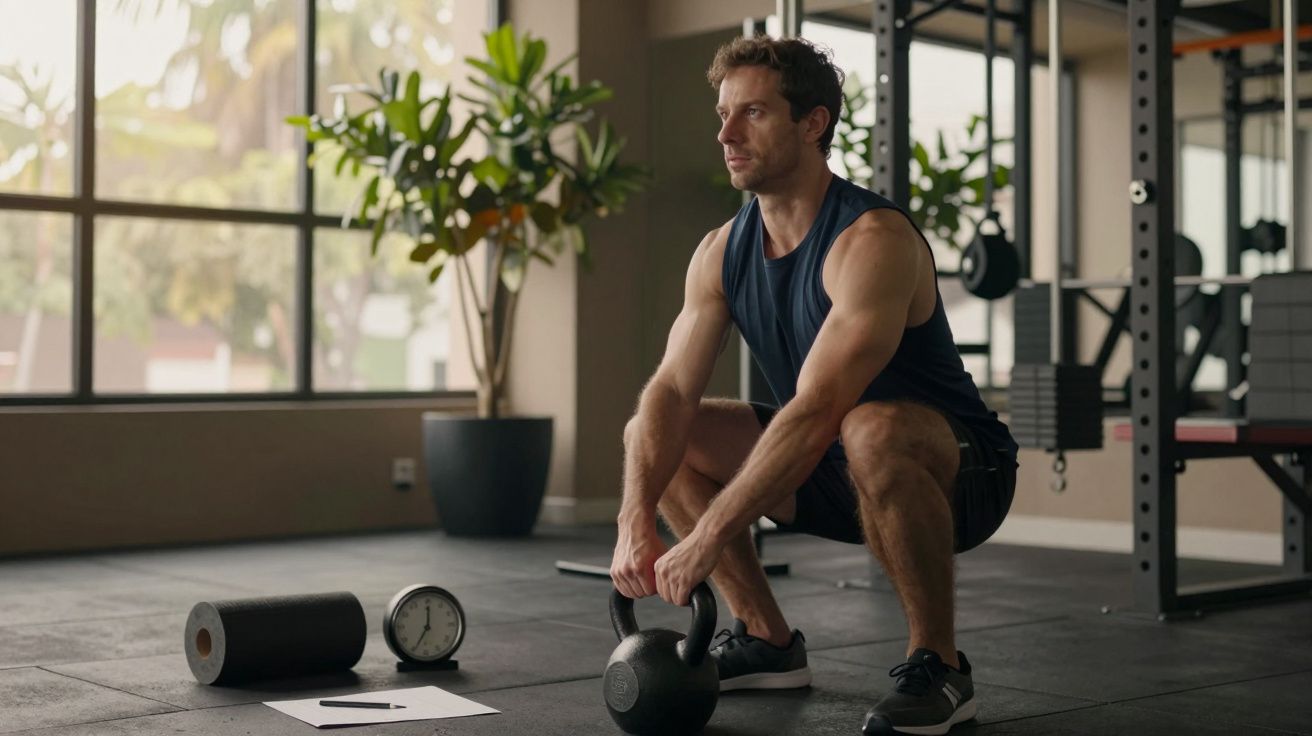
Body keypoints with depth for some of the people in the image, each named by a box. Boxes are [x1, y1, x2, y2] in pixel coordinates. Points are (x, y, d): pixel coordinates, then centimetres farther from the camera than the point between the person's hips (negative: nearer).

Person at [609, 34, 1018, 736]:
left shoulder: (873, 240, -26)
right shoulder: (722, 251, -2)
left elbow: (817, 411, -35)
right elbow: (671, 392, -9)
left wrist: (708, 536, -36)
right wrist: (636, 519, -26)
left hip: (957, 471, -7)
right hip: (834, 470, 8)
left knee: (870, 431, -41)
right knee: (649, 437, 0)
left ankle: (937, 666, -19)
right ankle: (767, 640, 9)